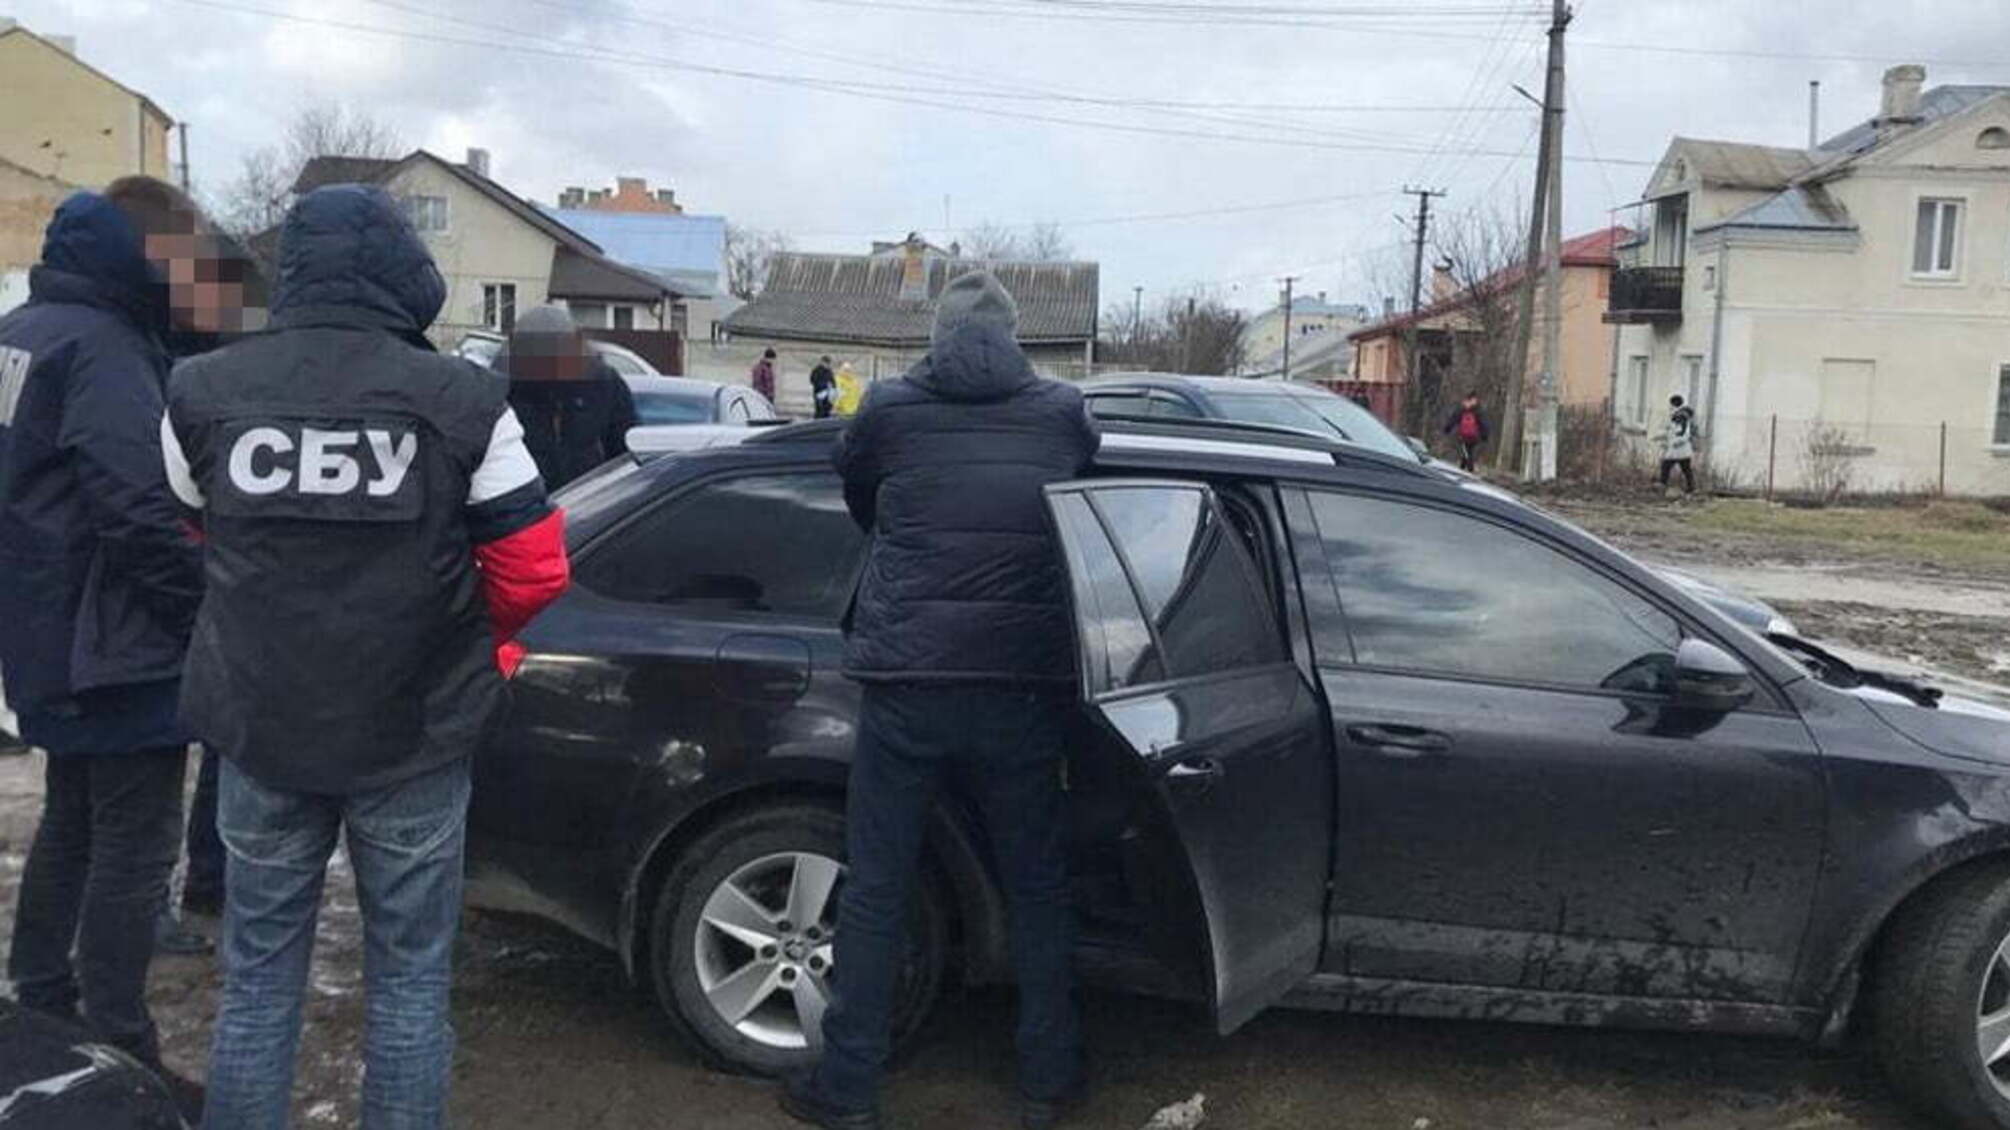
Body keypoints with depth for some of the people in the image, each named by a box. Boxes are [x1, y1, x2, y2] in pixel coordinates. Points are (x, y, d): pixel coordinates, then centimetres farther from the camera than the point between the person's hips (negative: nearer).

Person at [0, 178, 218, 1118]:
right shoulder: (103, 348, -20)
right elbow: (139, 513, -27)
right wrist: (212, 609, -17)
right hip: (116, 649, -10)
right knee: (133, 851, -1)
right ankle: (120, 1063, 6)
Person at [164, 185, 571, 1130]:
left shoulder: (202, 394, -4)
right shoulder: (464, 402, -11)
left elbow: (202, 541, 11)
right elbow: (532, 572, -7)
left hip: (259, 732, 2)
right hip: (415, 735, -2)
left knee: (258, 977, 16)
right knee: (409, 979, 12)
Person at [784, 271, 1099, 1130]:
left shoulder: (888, 412, 2)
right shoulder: (1064, 413, 5)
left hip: (905, 682, -1)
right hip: (1022, 689, 1)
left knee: (875, 889, 10)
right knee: (1038, 887, 15)